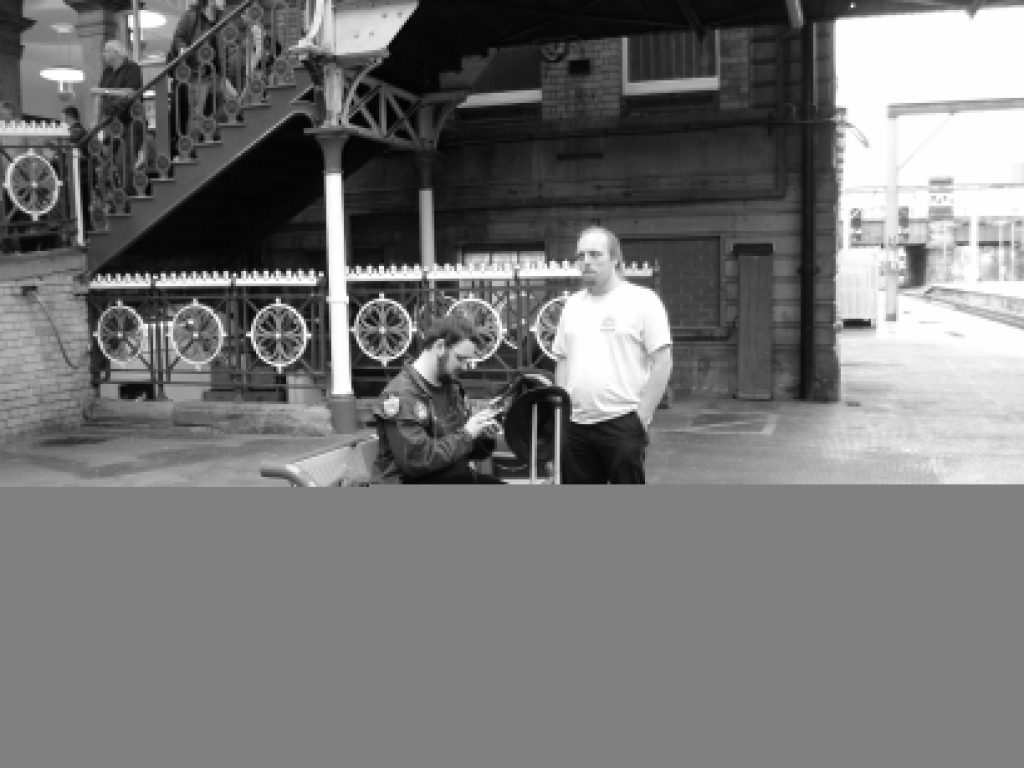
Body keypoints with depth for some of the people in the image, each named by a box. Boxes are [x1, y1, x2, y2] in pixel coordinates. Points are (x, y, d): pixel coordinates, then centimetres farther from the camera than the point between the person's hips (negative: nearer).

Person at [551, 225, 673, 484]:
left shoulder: (642, 300, -5)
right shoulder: (572, 304, 13)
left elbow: (662, 363, -8)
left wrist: (642, 417, -13)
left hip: (622, 423, -5)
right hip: (576, 425, 6)